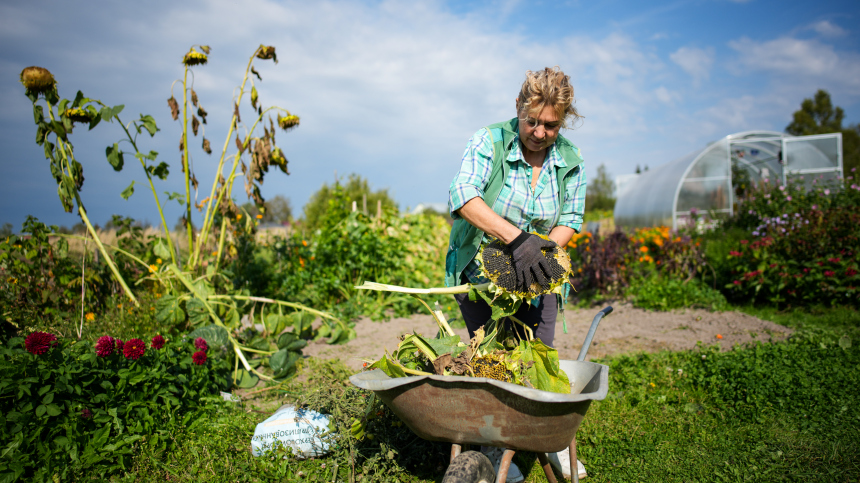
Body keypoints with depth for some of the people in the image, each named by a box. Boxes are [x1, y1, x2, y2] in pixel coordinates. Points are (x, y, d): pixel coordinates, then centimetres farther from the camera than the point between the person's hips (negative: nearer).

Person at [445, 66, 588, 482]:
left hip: (534, 275, 3)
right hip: (479, 271, -3)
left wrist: (546, 248, -22)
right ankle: (498, 449, 17)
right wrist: (516, 237, -41)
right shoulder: (489, 142, -16)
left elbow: (571, 220, 0)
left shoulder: (570, 161, -3)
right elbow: (461, 196, -31)